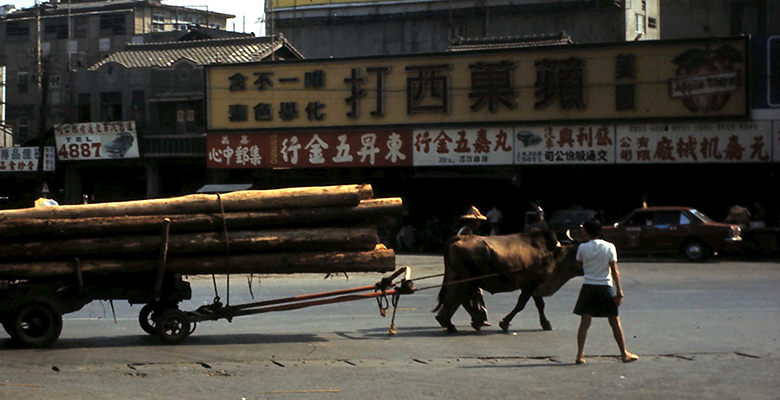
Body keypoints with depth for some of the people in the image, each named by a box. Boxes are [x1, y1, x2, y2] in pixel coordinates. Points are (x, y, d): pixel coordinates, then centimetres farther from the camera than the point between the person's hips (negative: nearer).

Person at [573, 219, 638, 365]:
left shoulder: (582, 247, -3)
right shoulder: (609, 247, -3)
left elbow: (579, 264, 14)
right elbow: (614, 270, -5)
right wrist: (619, 292, -5)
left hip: (588, 286, 0)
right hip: (606, 286, 0)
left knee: (584, 322, 3)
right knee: (615, 322, 8)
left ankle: (580, 355, -4)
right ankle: (624, 354, 13)